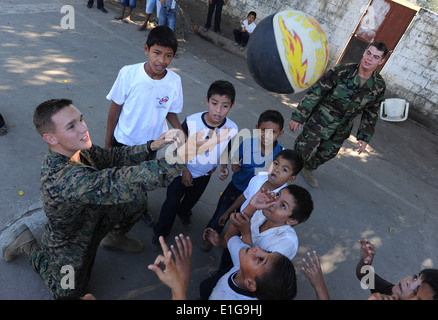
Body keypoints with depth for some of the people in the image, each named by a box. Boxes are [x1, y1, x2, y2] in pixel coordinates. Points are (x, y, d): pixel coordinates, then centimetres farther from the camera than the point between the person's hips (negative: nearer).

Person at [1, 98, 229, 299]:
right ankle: (30, 246, 23)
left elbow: (112, 157, -7)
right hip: (69, 243, -6)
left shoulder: (77, 148, -19)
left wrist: (151, 147, -24)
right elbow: (123, 182, -55)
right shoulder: (64, 178, -46)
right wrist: (182, 155, -64)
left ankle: (114, 238, 26)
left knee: (137, 200, -1)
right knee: (70, 293, 14)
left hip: (92, 217, 7)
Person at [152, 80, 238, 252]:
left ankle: (184, 213, 64)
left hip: (205, 174, 3)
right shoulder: (191, 122, -31)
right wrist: (184, 171, -11)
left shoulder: (232, 130, -24)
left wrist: (223, 167, -17)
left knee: (192, 199, 29)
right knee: (172, 202, 7)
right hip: (183, 171, -3)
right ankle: (160, 233, 34)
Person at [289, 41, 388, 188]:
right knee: (303, 151, -3)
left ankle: (308, 169, 51)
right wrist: (298, 116, -18)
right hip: (320, 121, -5)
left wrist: (364, 137, 6)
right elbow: (315, 92, -17)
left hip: (341, 131, 5)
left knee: (327, 154, 21)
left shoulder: (379, 86, -6)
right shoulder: (343, 71, -20)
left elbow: (371, 113, 8)